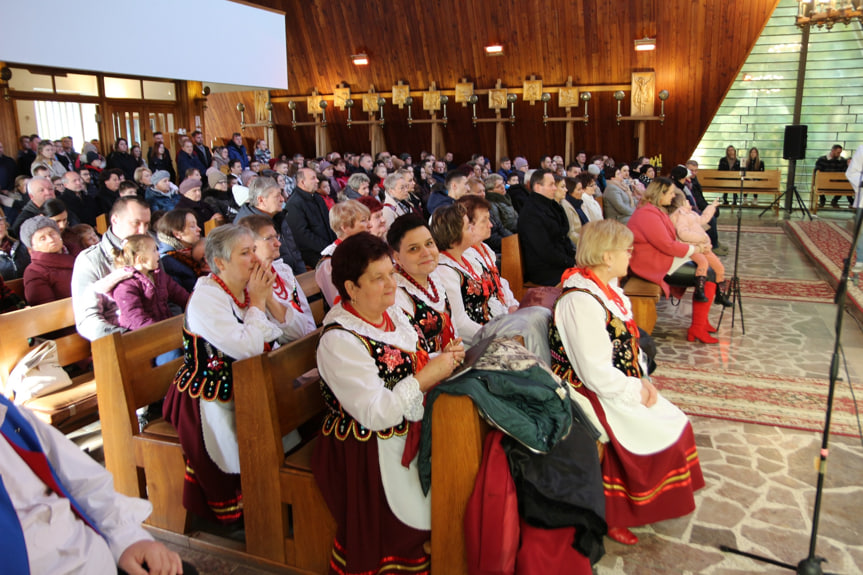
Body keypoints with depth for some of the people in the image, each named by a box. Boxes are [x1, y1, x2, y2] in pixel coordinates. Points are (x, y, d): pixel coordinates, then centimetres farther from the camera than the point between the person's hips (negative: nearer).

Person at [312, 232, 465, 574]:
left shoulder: (392, 312, 6)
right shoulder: (339, 341, -18)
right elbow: (376, 414, -22)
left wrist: (442, 359, -3)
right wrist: (428, 376, -20)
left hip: (410, 429, 8)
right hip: (369, 453, -7)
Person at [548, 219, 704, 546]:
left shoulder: (606, 288, 5)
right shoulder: (581, 301, -25)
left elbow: (627, 345, 12)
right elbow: (597, 374, -26)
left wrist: (644, 383, 0)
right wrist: (637, 392, -15)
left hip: (623, 387, 9)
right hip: (592, 395, -9)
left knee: (676, 424, 5)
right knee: (661, 433, -10)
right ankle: (616, 516, 8)